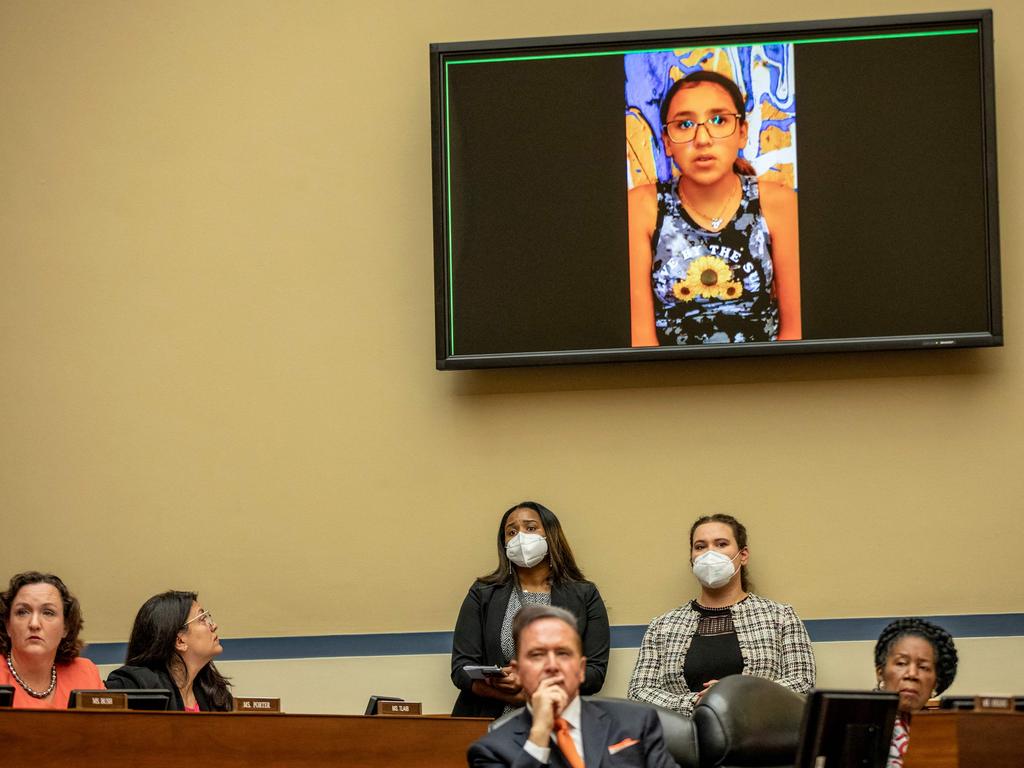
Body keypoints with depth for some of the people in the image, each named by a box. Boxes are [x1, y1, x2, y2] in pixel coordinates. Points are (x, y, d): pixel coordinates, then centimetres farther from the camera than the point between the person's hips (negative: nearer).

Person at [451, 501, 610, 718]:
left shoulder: (584, 596, 12)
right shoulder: (482, 595, 14)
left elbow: (595, 672, 5)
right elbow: (461, 667, 6)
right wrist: (513, 695, -11)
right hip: (492, 719, 1)